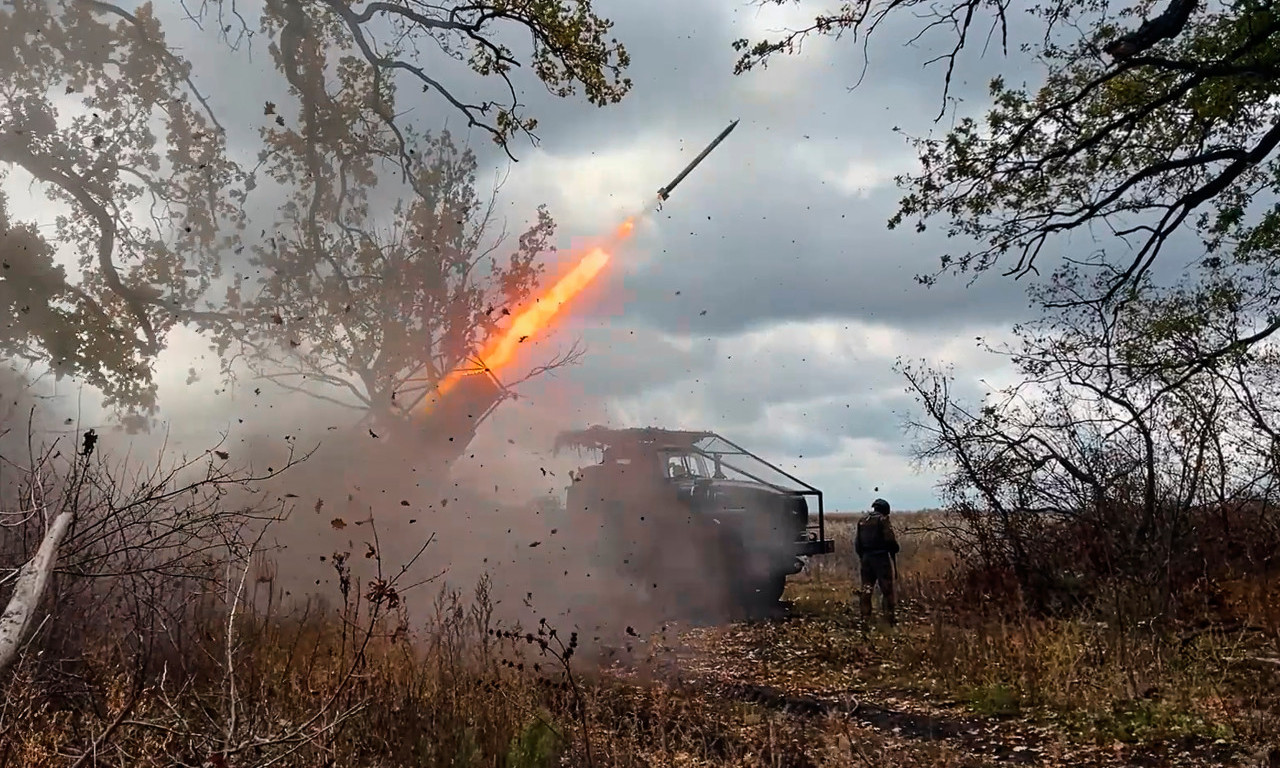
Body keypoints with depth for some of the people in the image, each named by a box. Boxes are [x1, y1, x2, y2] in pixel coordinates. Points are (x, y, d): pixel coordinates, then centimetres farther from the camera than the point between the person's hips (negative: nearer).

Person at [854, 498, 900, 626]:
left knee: (866, 590, 12)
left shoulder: (862, 522, 12)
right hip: (882, 558, -6)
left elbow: (857, 543, 12)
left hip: (866, 558, 6)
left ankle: (865, 618, 14)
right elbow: (891, 540, -14)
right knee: (888, 590, -1)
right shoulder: (883, 520, -7)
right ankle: (891, 618, -3)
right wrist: (893, 552, 5)